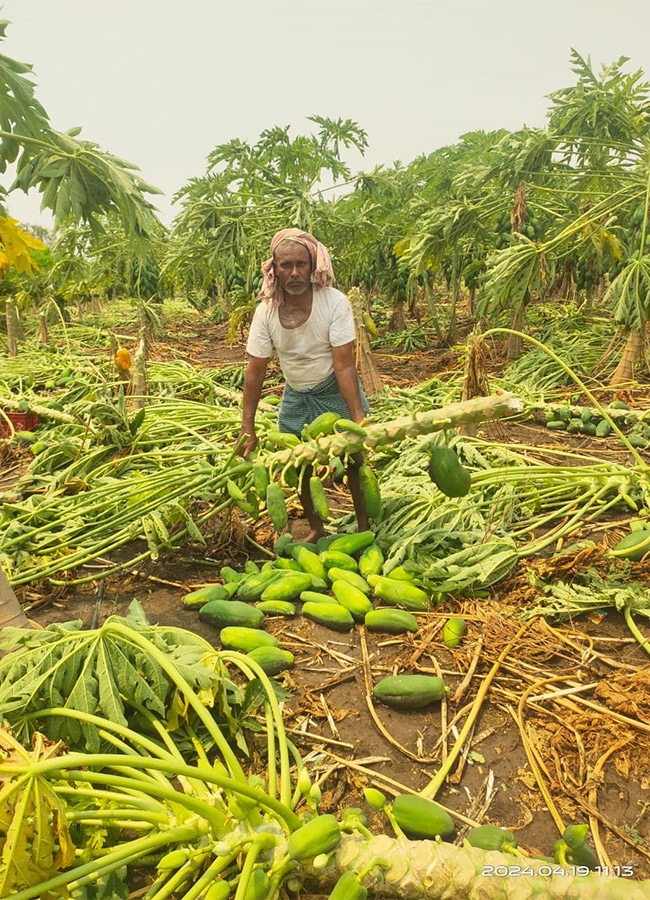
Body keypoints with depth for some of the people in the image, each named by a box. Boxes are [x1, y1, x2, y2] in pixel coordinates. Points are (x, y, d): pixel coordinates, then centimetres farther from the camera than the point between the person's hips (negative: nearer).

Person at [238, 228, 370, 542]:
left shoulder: (334, 302, -24)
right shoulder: (266, 311, -15)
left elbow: (344, 365, -26)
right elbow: (255, 372, -11)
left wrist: (359, 419, -33)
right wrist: (247, 430, -13)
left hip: (335, 392, -3)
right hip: (296, 395, 3)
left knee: (354, 461, -2)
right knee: (300, 468, 10)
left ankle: (364, 527, 20)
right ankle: (316, 530, 30)